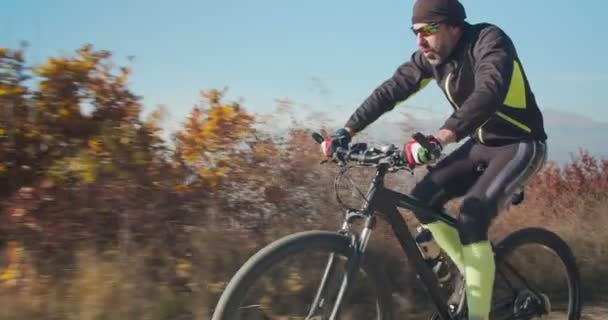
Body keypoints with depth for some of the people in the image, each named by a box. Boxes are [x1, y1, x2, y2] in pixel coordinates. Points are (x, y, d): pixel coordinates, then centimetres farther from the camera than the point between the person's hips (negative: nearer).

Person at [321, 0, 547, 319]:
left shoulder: (489, 41, -25)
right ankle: (474, 277, 10)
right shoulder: (430, 56, -4)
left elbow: (489, 93, -42)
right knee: (423, 198, -6)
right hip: (481, 143, 7)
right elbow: (391, 89, -6)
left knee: (471, 216, -25)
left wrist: (439, 138, -55)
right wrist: (347, 130, -16)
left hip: (520, 145, -7)